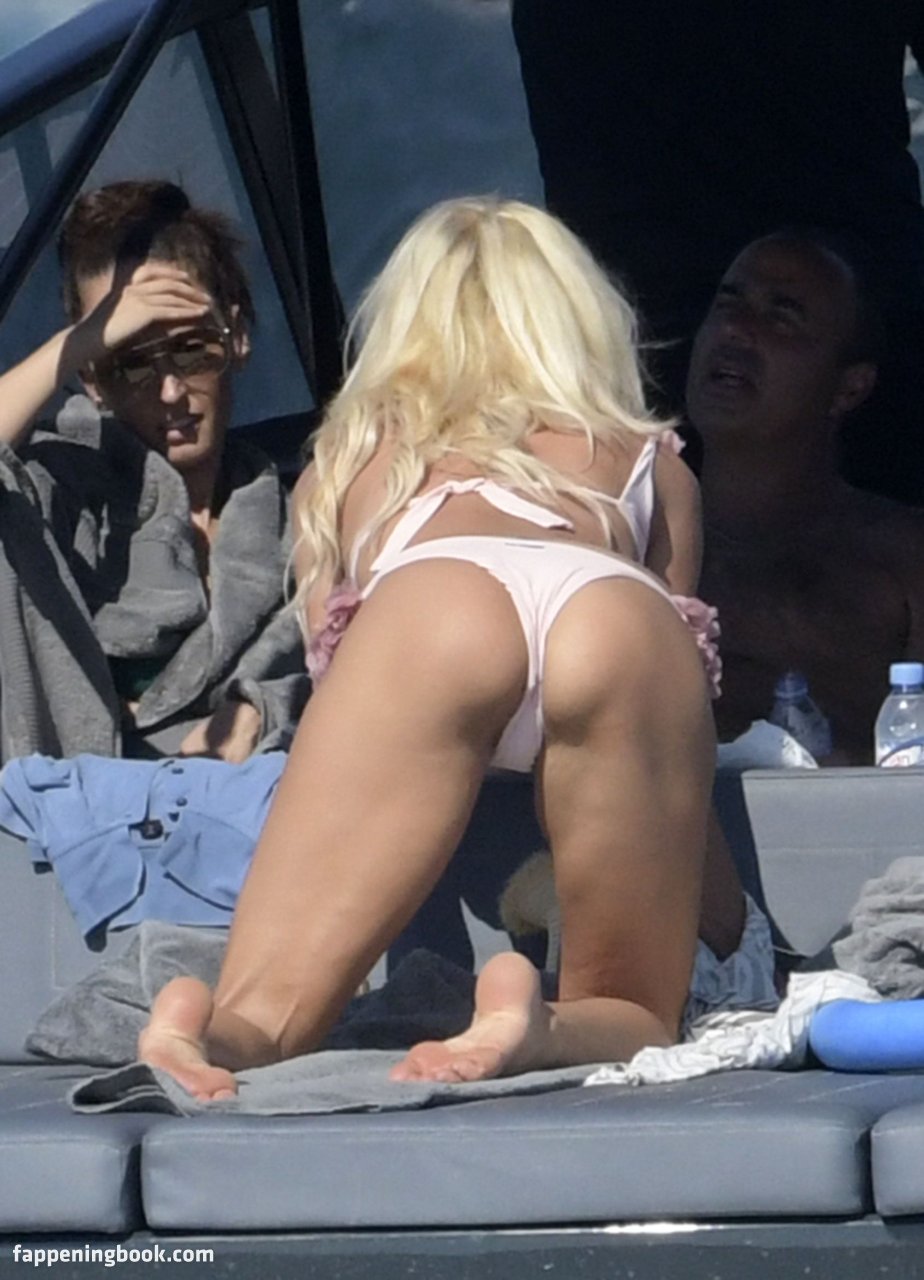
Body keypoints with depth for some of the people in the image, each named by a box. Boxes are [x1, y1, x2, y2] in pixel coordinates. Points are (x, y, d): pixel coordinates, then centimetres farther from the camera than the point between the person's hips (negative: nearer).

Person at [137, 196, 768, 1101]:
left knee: (258, 1017, -3)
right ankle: (536, 1028, -23)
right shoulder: (648, 462, 40)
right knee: (632, 1028, 11)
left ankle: (210, 1032, -38)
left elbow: (327, 644, 36)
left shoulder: (350, 456, 39)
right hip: (628, 627, 1)